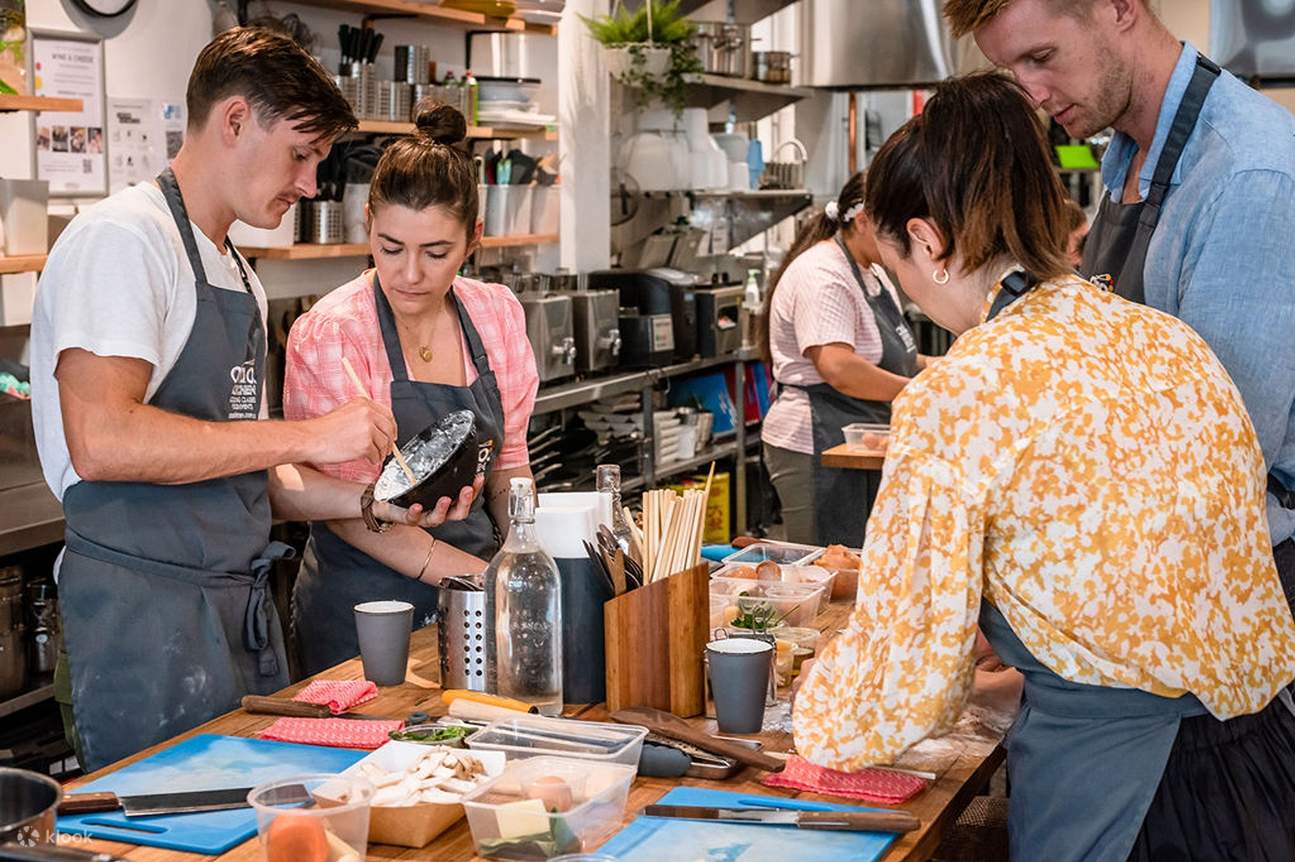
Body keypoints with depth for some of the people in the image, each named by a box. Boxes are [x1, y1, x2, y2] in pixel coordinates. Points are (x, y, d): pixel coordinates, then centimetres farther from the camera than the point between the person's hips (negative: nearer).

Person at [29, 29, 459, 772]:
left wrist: (371, 501, 4)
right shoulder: (123, 237, -10)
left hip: (243, 606, 9)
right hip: (148, 610, -9)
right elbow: (102, 442, -24)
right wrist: (307, 437, -21)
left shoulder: (240, 278, 18)